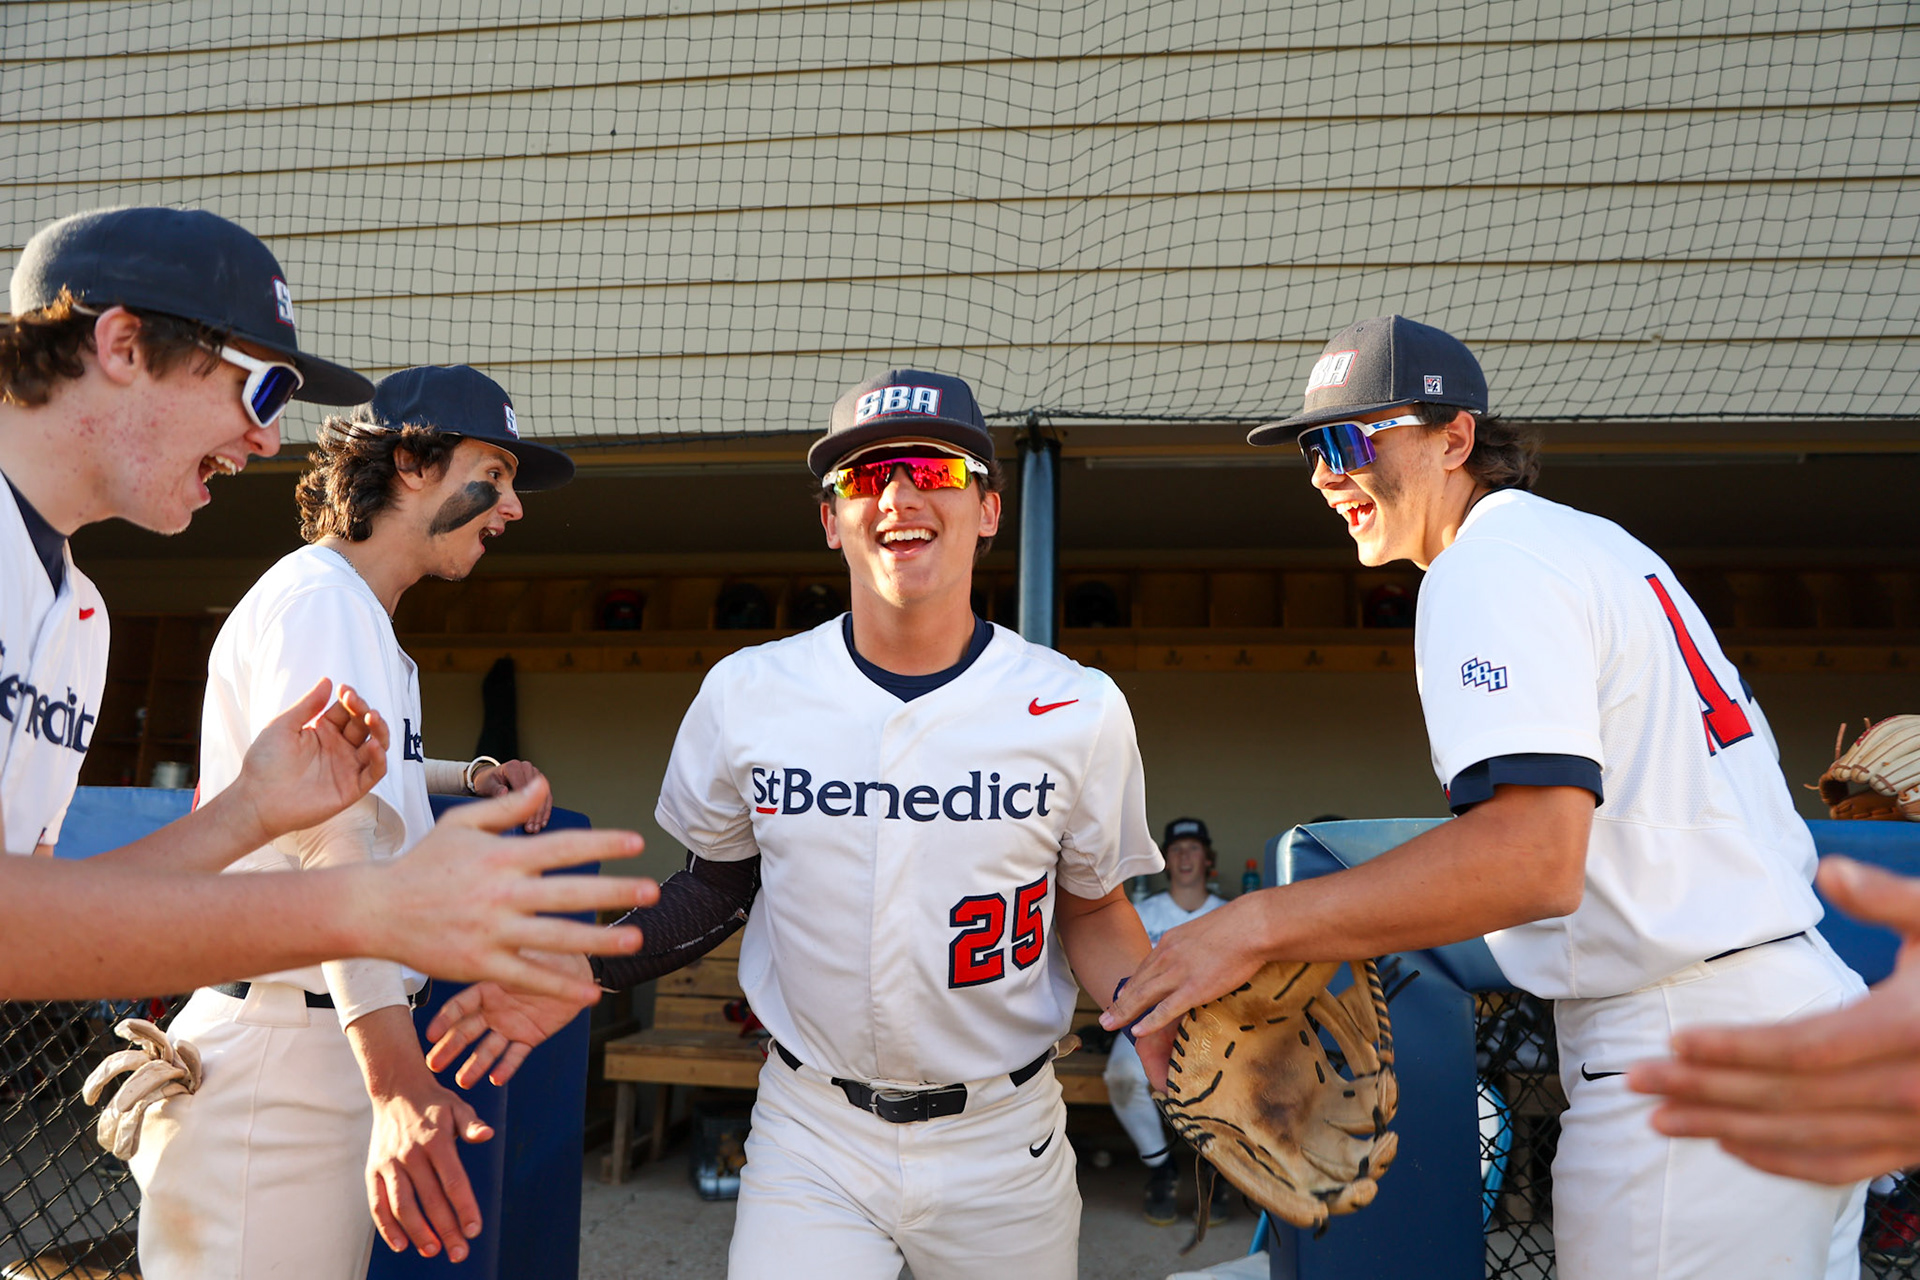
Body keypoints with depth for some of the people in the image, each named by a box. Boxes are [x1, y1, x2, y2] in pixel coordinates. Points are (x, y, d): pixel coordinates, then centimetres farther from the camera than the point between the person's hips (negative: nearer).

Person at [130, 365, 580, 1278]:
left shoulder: (366, 625, 19)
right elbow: (337, 833, -28)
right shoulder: (318, 598, -14)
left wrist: (471, 775, 15)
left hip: (342, 1052, 10)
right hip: (275, 1059, -10)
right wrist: (395, 1077, -38)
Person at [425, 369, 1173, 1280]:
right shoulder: (747, 693, -6)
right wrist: (585, 974, -7)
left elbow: (1094, 909, 2)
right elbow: (722, 884, 7)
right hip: (812, 1136, 0)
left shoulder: (1080, 710, -9)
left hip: (1002, 1141, 1)